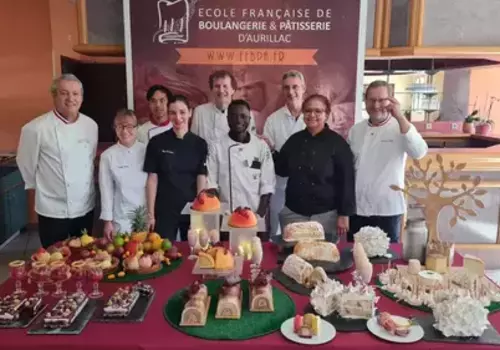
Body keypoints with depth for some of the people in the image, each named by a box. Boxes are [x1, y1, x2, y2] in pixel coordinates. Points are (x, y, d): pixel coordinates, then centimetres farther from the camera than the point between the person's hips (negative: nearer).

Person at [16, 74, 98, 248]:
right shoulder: (36, 128, -16)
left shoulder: (91, 125, 0)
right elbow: (26, 163, -5)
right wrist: (42, 187, 5)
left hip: (86, 206, 5)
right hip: (53, 210, -4)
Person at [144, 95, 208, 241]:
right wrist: (150, 213, -4)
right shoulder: (157, 142, -4)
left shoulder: (199, 144, -1)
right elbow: (152, 179, -3)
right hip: (164, 211, -1)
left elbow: (202, 179, -1)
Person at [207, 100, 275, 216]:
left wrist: (260, 214, -6)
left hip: (255, 215, 1)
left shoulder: (261, 146, 2)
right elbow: (211, 184, -1)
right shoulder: (217, 147, -1)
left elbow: (267, 183, 1)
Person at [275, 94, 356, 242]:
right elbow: (282, 170, 13)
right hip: (293, 212, 3)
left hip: (326, 214, -3)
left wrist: (344, 214, -9)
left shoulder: (337, 143, -6)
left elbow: (346, 180, -7)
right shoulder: (295, 140, 6)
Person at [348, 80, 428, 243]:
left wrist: (400, 116, -28)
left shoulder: (400, 128, -7)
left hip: (387, 209, -4)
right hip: (357, 208, 4)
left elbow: (419, 152, -26)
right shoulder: (356, 130, 6)